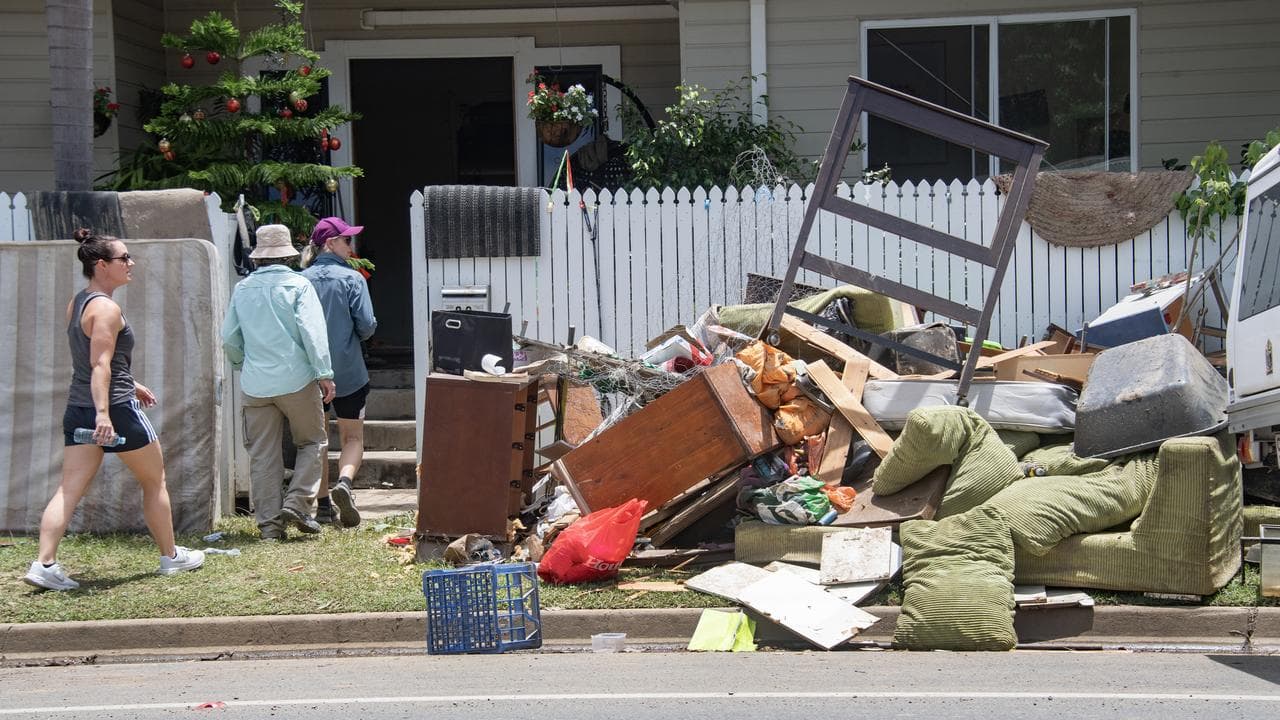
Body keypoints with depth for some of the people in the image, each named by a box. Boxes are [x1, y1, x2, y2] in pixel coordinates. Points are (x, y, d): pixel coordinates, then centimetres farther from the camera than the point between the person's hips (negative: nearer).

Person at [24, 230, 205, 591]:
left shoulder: (76, 303, 13)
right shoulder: (106, 309, -16)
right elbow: (100, 366, -24)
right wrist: (103, 413, -31)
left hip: (78, 410, 8)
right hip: (116, 409, -8)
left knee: (69, 490, 1)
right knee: (154, 481, 11)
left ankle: (44, 563, -11)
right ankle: (170, 556, 23)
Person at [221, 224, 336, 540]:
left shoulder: (243, 289, 8)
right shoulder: (298, 285, -4)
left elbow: (229, 339, 13)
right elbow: (312, 332, -12)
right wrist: (324, 373, -10)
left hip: (255, 384, 3)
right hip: (296, 381, -3)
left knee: (262, 454, 6)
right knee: (313, 442, 12)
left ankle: (268, 521, 5)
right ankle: (297, 501, -4)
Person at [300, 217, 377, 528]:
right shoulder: (352, 278, -8)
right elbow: (367, 325, -12)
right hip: (347, 372, -3)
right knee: (352, 438, 7)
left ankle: (323, 503, 14)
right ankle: (344, 483, -20)